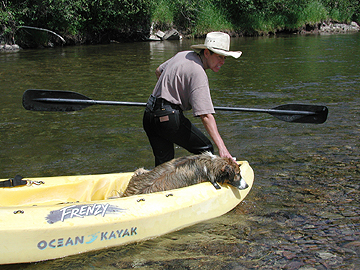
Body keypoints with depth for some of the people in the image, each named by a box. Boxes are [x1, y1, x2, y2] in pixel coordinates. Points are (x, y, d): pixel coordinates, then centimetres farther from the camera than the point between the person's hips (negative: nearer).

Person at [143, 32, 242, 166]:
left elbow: (158, 71, 28)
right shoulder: (198, 73, -17)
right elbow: (206, 115, -26)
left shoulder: (183, 55, 10)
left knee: (163, 164, 13)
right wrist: (222, 148, -30)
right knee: (205, 150, 1)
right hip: (169, 118, -9)